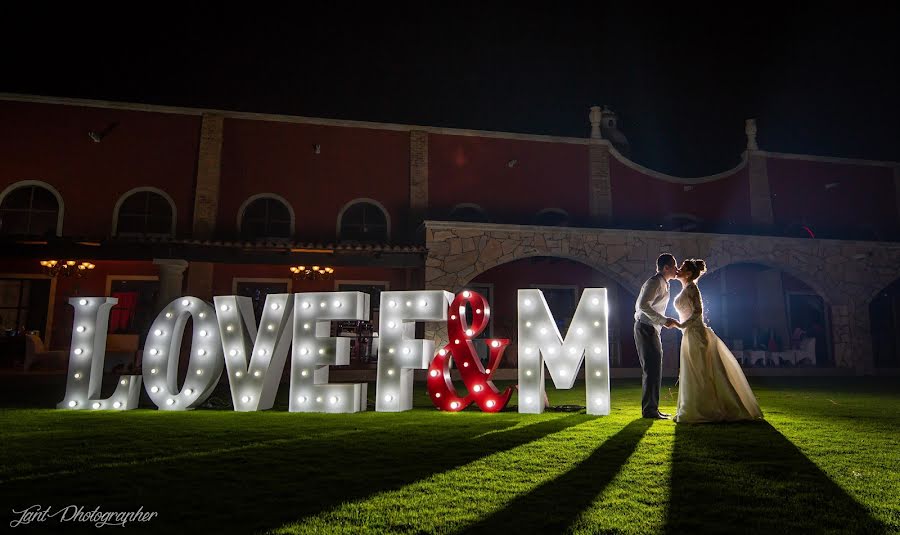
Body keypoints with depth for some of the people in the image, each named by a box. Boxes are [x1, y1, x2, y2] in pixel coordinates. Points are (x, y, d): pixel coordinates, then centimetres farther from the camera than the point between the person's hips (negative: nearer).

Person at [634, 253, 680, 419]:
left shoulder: (664, 284, 18)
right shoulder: (655, 282, -14)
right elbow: (643, 305, -26)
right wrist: (664, 320, -25)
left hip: (652, 330, 11)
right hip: (646, 329, -11)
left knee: (654, 370, 13)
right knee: (652, 369, -10)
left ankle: (651, 408, 19)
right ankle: (649, 409, -7)